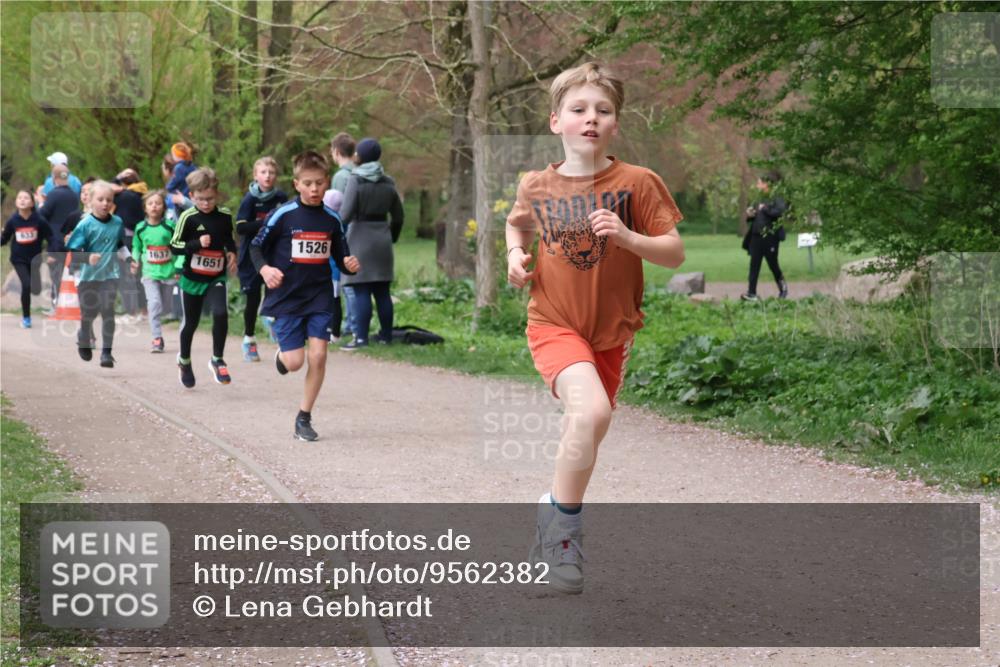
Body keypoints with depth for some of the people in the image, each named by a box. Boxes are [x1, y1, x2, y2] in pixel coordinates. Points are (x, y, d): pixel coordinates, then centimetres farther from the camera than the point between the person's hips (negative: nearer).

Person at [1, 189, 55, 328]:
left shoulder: (39, 220, -14)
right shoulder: (12, 221, -12)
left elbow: (50, 237, -4)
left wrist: (51, 254, -12)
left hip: (35, 258, 1)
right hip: (19, 259, -1)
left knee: (36, 288, 8)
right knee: (26, 285, -16)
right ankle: (26, 317, 1)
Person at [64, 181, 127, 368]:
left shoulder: (117, 223, 0)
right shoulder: (85, 225, -12)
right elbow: (72, 252, -15)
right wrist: (88, 258, -31)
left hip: (110, 276, 1)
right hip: (89, 277, -1)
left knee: (108, 312, -8)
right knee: (88, 313, 12)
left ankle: (106, 352, -4)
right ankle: (84, 341, 41)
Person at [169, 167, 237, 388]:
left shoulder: (225, 216, -2)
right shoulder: (188, 218, -12)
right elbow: (174, 246, -11)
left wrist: (232, 253, -2)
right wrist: (197, 243, -24)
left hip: (216, 279, 1)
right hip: (192, 278, -1)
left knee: (221, 313, -23)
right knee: (190, 322, 13)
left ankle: (217, 360, -7)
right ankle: (184, 360, 39)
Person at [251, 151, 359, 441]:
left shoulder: (331, 219, 3)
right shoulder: (283, 215, -9)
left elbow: (340, 256, 13)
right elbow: (256, 247, -3)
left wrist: (349, 264, -9)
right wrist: (264, 268, -21)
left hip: (319, 297, 3)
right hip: (286, 297, -3)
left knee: (318, 356, -8)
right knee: (294, 362, -6)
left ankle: (304, 418, 8)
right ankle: (282, 354, 34)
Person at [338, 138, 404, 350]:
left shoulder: (356, 180, -10)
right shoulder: (388, 183, 8)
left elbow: (345, 214, -17)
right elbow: (398, 216, 12)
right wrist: (392, 237, 23)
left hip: (360, 239, -6)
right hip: (382, 240, 6)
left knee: (361, 292, -6)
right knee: (382, 291, 11)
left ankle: (361, 337, -9)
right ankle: (386, 334, 15)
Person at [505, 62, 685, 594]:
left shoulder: (636, 183, -9)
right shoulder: (536, 186, -2)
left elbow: (675, 254, -9)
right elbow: (518, 223, 20)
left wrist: (626, 236, -26)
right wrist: (516, 253, -1)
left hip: (612, 331, 2)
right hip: (553, 324, -2)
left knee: (587, 431, 16)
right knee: (590, 410, -28)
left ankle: (555, 507, 44)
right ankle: (565, 527, -13)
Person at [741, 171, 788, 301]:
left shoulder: (776, 198, -7)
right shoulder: (759, 199, 15)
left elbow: (782, 211, -25)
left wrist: (765, 209, -19)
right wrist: (750, 215, 3)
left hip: (770, 236, -7)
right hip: (756, 236, 7)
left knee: (773, 264, 6)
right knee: (754, 265, 0)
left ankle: (782, 287, 30)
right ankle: (751, 293, -3)